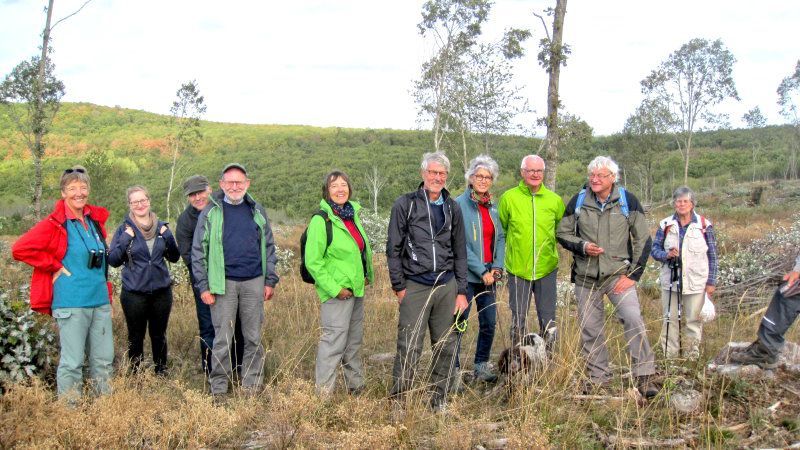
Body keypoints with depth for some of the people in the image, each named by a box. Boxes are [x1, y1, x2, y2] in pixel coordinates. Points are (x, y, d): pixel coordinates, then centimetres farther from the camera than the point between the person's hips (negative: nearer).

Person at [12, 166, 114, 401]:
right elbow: (20, 249, -15)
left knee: (104, 359, 12)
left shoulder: (96, 218, 9)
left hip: (101, 302, 6)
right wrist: (55, 267, -11)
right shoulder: (55, 224, -9)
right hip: (71, 304, -6)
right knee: (72, 362, 1)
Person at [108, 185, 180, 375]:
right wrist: (125, 239, -17)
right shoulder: (124, 229, -2)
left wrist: (168, 237, -9)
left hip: (161, 291, 2)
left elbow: (174, 258, 7)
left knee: (159, 334, 12)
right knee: (136, 336, 8)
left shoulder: (161, 227, 5)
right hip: (134, 294, -2)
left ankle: (161, 372, 26)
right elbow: (113, 260, -7)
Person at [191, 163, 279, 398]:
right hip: (224, 284, -2)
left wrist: (270, 280, 5)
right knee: (223, 338, 2)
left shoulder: (257, 211, 9)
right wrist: (203, 286, -5)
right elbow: (198, 252, 1)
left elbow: (268, 248, 11)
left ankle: (252, 383, 18)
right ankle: (218, 386, 12)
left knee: (253, 337, 8)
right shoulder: (210, 213, 1)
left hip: (254, 283, 3)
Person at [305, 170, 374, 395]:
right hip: (336, 292, -8)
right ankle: (323, 392, 6)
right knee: (334, 341, -5)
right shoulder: (321, 220, -14)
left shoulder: (353, 214, 8)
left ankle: (356, 385, 31)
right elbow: (313, 261, -17)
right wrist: (334, 289, -18)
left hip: (357, 289, 8)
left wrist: (368, 275, 14)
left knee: (354, 340, 18)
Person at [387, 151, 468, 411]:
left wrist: (461, 291, 8)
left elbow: (460, 252, 13)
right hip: (415, 286, -4)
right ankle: (398, 401, 6)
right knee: (409, 348, -6)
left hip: (447, 287, 4)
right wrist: (399, 287, -4)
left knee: (446, 347, 7)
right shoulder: (405, 204, 0)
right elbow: (393, 248, -1)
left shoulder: (452, 208, 11)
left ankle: (439, 400, 20)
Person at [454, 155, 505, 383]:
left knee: (489, 323, 11)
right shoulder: (460, 205, -9)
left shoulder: (492, 206, 11)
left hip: (488, 275, 7)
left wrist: (497, 267, -2)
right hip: (466, 275, -6)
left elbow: (500, 238, 12)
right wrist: (481, 271, -15)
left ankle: (481, 367, 26)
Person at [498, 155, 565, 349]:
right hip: (518, 269, -1)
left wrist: (546, 245, 10)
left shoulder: (555, 200, 1)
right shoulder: (509, 197, -4)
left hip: (547, 269, 1)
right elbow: (501, 229, 7)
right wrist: (515, 246, 7)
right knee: (518, 319, 8)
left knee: (548, 321, 9)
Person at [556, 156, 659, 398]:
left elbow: (643, 240, -1)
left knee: (633, 320, -19)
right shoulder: (578, 202, 1)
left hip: (619, 275, -2)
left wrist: (633, 274, -7)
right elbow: (563, 234, 9)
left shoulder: (628, 201, -3)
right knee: (590, 328, 8)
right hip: (586, 277, 3)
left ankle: (645, 376, -9)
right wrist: (582, 246, -12)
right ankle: (598, 374, 24)